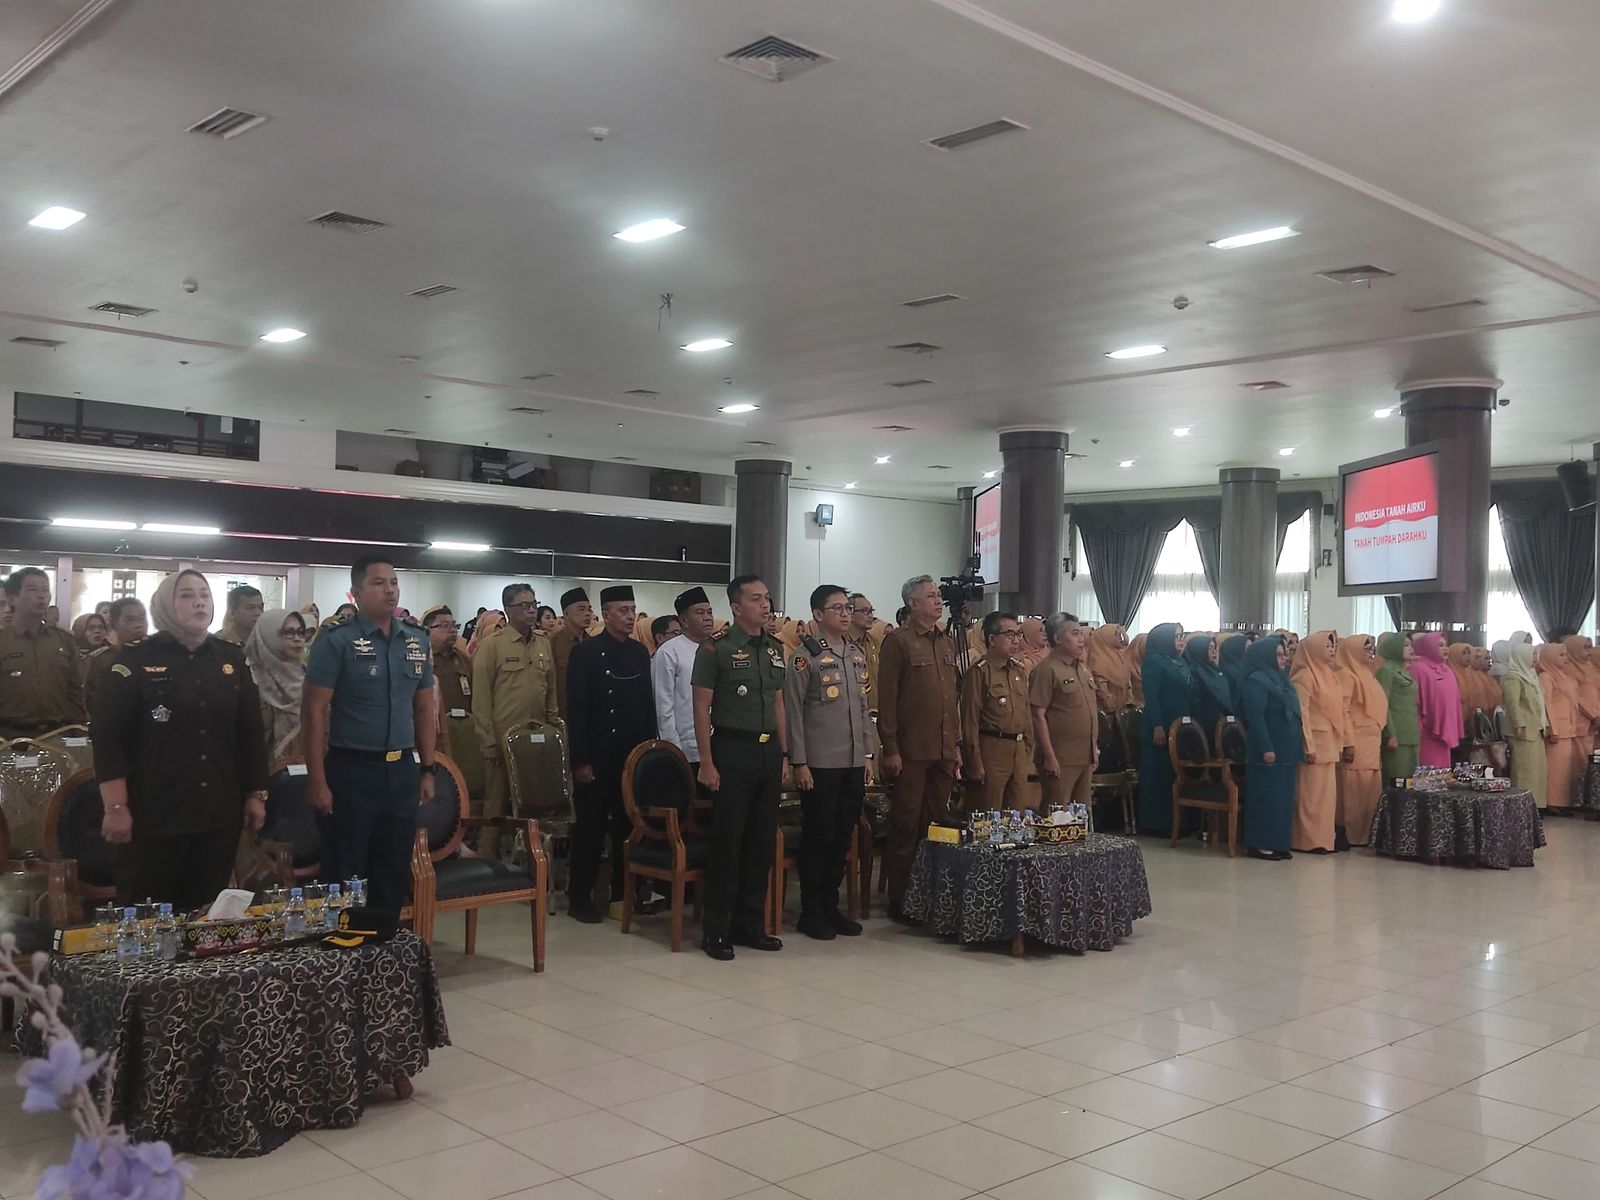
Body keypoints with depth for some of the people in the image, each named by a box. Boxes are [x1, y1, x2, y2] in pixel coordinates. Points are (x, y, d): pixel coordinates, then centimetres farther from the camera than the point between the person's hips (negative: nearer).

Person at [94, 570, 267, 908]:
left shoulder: (231, 659, 10)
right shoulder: (136, 661, -3)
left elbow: (251, 730, 13)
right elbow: (108, 736, -8)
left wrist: (256, 794, 9)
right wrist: (116, 807, -13)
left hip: (220, 813, 4)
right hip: (153, 814, -4)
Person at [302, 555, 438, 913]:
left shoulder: (417, 642, 9)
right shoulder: (336, 642, -8)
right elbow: (314, 713, -10)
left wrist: (428, 770, 11)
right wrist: (318, 781, -14)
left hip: (402, 771, 5)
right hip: (352, 771, -5)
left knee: (395, 876, 14)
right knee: (345, 877, 4)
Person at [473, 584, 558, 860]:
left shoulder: (544, 645, 10)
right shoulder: (491, 645, -5)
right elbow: (481, 697, -7)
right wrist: (488, 741, -9)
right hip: (503, 741, -4)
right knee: (497, 806, 3)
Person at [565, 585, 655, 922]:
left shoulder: (640, 653, 9)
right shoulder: (585, 652, -6)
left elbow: (647, 704, 13)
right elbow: (576, 710, -10)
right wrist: (580, 760, -14)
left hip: (633, 756, 5)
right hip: (596, 757, -5)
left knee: (628, 827, 9)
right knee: (590, 828, 2)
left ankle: (623, 894, 18)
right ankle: (579, 897, 12)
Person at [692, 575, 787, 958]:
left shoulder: (775, 648, 11)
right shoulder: (716, 647, -7)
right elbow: (702, 707, -8)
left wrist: (783, 754, 12)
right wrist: (706, 763, -12)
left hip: (769, 750, 6)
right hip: (732, 749, -6)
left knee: (762, 840, 9)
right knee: (726, 840, -2)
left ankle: (750, 924, 21)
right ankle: (716, 930, 8)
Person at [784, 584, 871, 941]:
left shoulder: (857, 655, 13)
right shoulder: (804, 657, -7)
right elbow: (793, 712, -8)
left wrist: (867, 753, 12)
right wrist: (799, 763, -12)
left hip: (853, 763, 6)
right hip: (819, 764, -6)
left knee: (843, 837, 10)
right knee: (818, 837, 0)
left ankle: (830, 905, 22)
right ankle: (811, 912, 11)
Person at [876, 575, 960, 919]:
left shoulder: (946, 643, 15)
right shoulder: (897, 642, -6)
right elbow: (886, 699, -10)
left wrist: (956, 743, 15)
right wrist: (890, 748, -13)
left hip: (943, 750, 7)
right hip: (910, 751, -7)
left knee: (938, 824, 11)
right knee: (906, 826, 0)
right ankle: (899, 900, 8)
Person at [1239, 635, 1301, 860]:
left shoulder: (1280, 680, 16)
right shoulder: (1256, 681, -11)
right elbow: (1256, 718, -18)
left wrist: (1297, 750, 17)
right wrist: (1266, 748, -23)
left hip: (1285, 751, 9)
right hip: (1268, 751, -9)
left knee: (1282, 798, 9)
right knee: (1265, 797, -5)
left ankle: (1277, 843, 15)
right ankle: (1259, 844, 0)